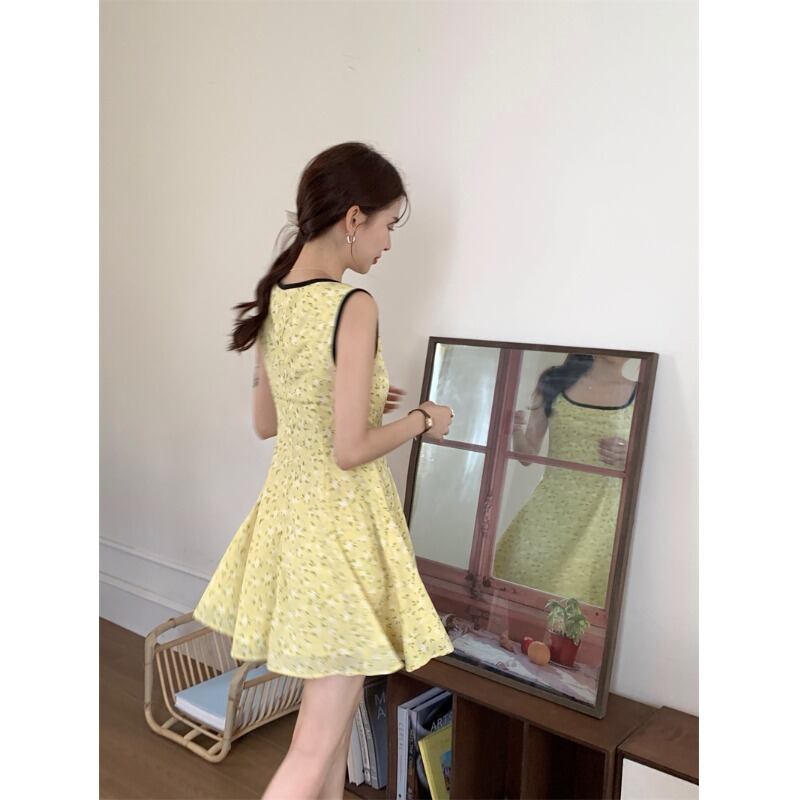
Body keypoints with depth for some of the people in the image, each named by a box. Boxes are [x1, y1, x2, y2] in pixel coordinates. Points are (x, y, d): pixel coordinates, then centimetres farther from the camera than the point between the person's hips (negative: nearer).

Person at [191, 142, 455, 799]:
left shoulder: (273, 295, 3)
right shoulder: (354, 306, -21)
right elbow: (350, 450, -22)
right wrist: (420, 421, -5)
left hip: (289, 509, 8)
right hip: (341, 520, -8)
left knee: (333, 700, 25)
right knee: (319, 741, 6)